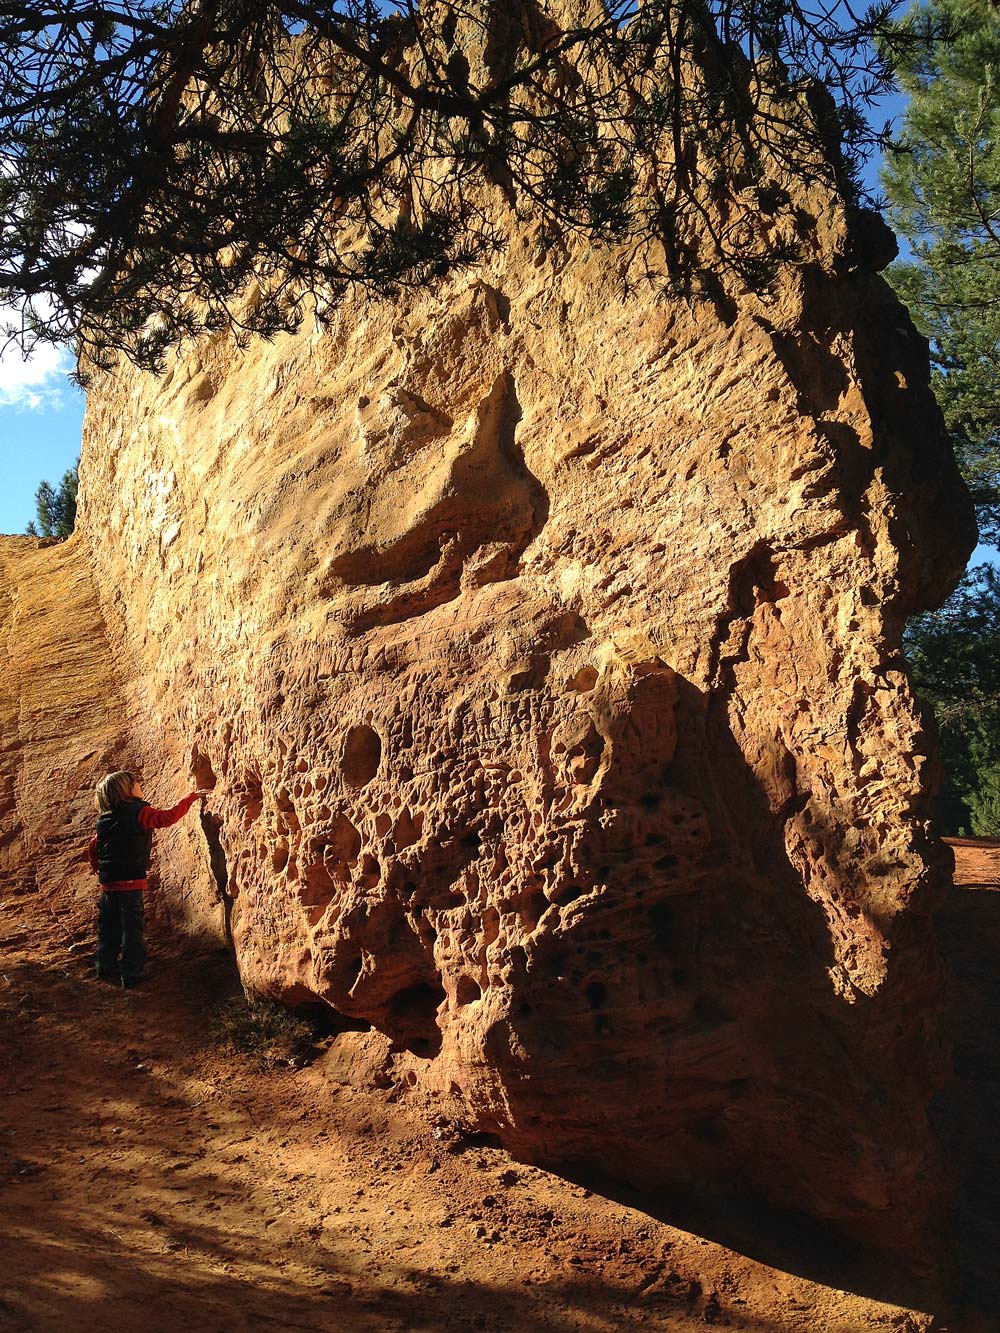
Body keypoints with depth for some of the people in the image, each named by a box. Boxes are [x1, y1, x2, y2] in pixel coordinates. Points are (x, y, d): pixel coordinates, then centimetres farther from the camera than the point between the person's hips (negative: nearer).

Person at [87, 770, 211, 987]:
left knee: (109, 927, 18)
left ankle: (105, 967, 27)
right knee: (132, 927, 0)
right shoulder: (139, 812, -10)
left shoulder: (105, 820, 12)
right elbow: (168, 817, -18)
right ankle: (132, 973, 4)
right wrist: (191, 797, -8)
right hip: (130, 881, -7)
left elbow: (93, 846, 18)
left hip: (107, 882, 7)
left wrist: (98, 868, 33)